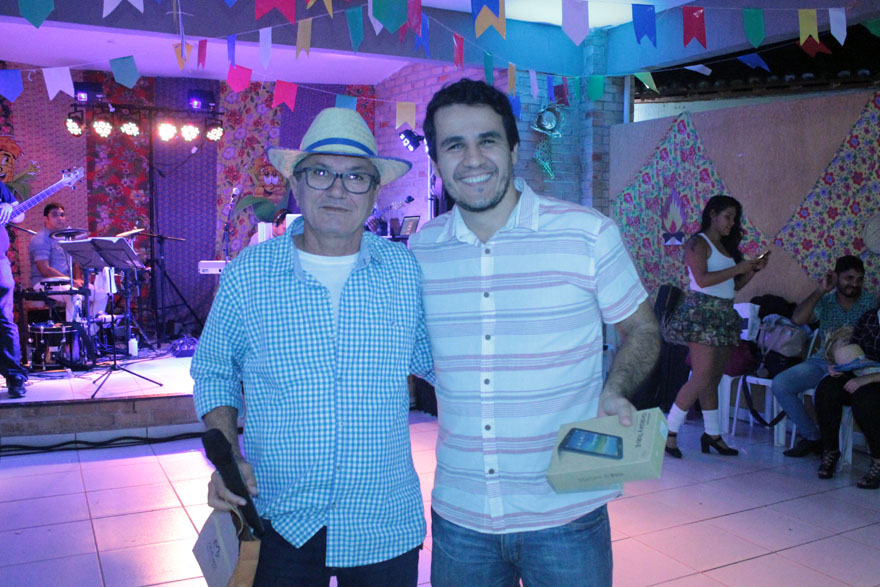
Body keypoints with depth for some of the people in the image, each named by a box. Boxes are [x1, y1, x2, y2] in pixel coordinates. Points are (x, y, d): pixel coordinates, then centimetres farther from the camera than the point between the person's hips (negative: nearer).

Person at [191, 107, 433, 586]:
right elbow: (213, 372, 6)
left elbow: (439, 361, 8)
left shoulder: (408, 272, -4)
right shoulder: (246, 275, -5)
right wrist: (228, 455, -7)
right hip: (278, 526, 0)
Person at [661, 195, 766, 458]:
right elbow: (702, 279, -18)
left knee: (713, 379, 10)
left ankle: (713, 434, 17)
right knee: (702, 377, -12)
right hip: (702, 312, -8)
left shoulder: (726, 247, 19)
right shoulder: (698, 243, -6)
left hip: (723, 316, 8)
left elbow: (735, 285, 21)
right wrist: (737, 268, -15)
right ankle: (669, 433, -5)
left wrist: (753, 269, 7)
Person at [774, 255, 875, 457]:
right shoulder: (825, 301, 7)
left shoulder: (870, 303, -1)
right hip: (822, 361, 5)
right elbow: (797, 319, -11)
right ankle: (812, 437, 1)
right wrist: (820, 291, -12)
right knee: (780, 384, -13)